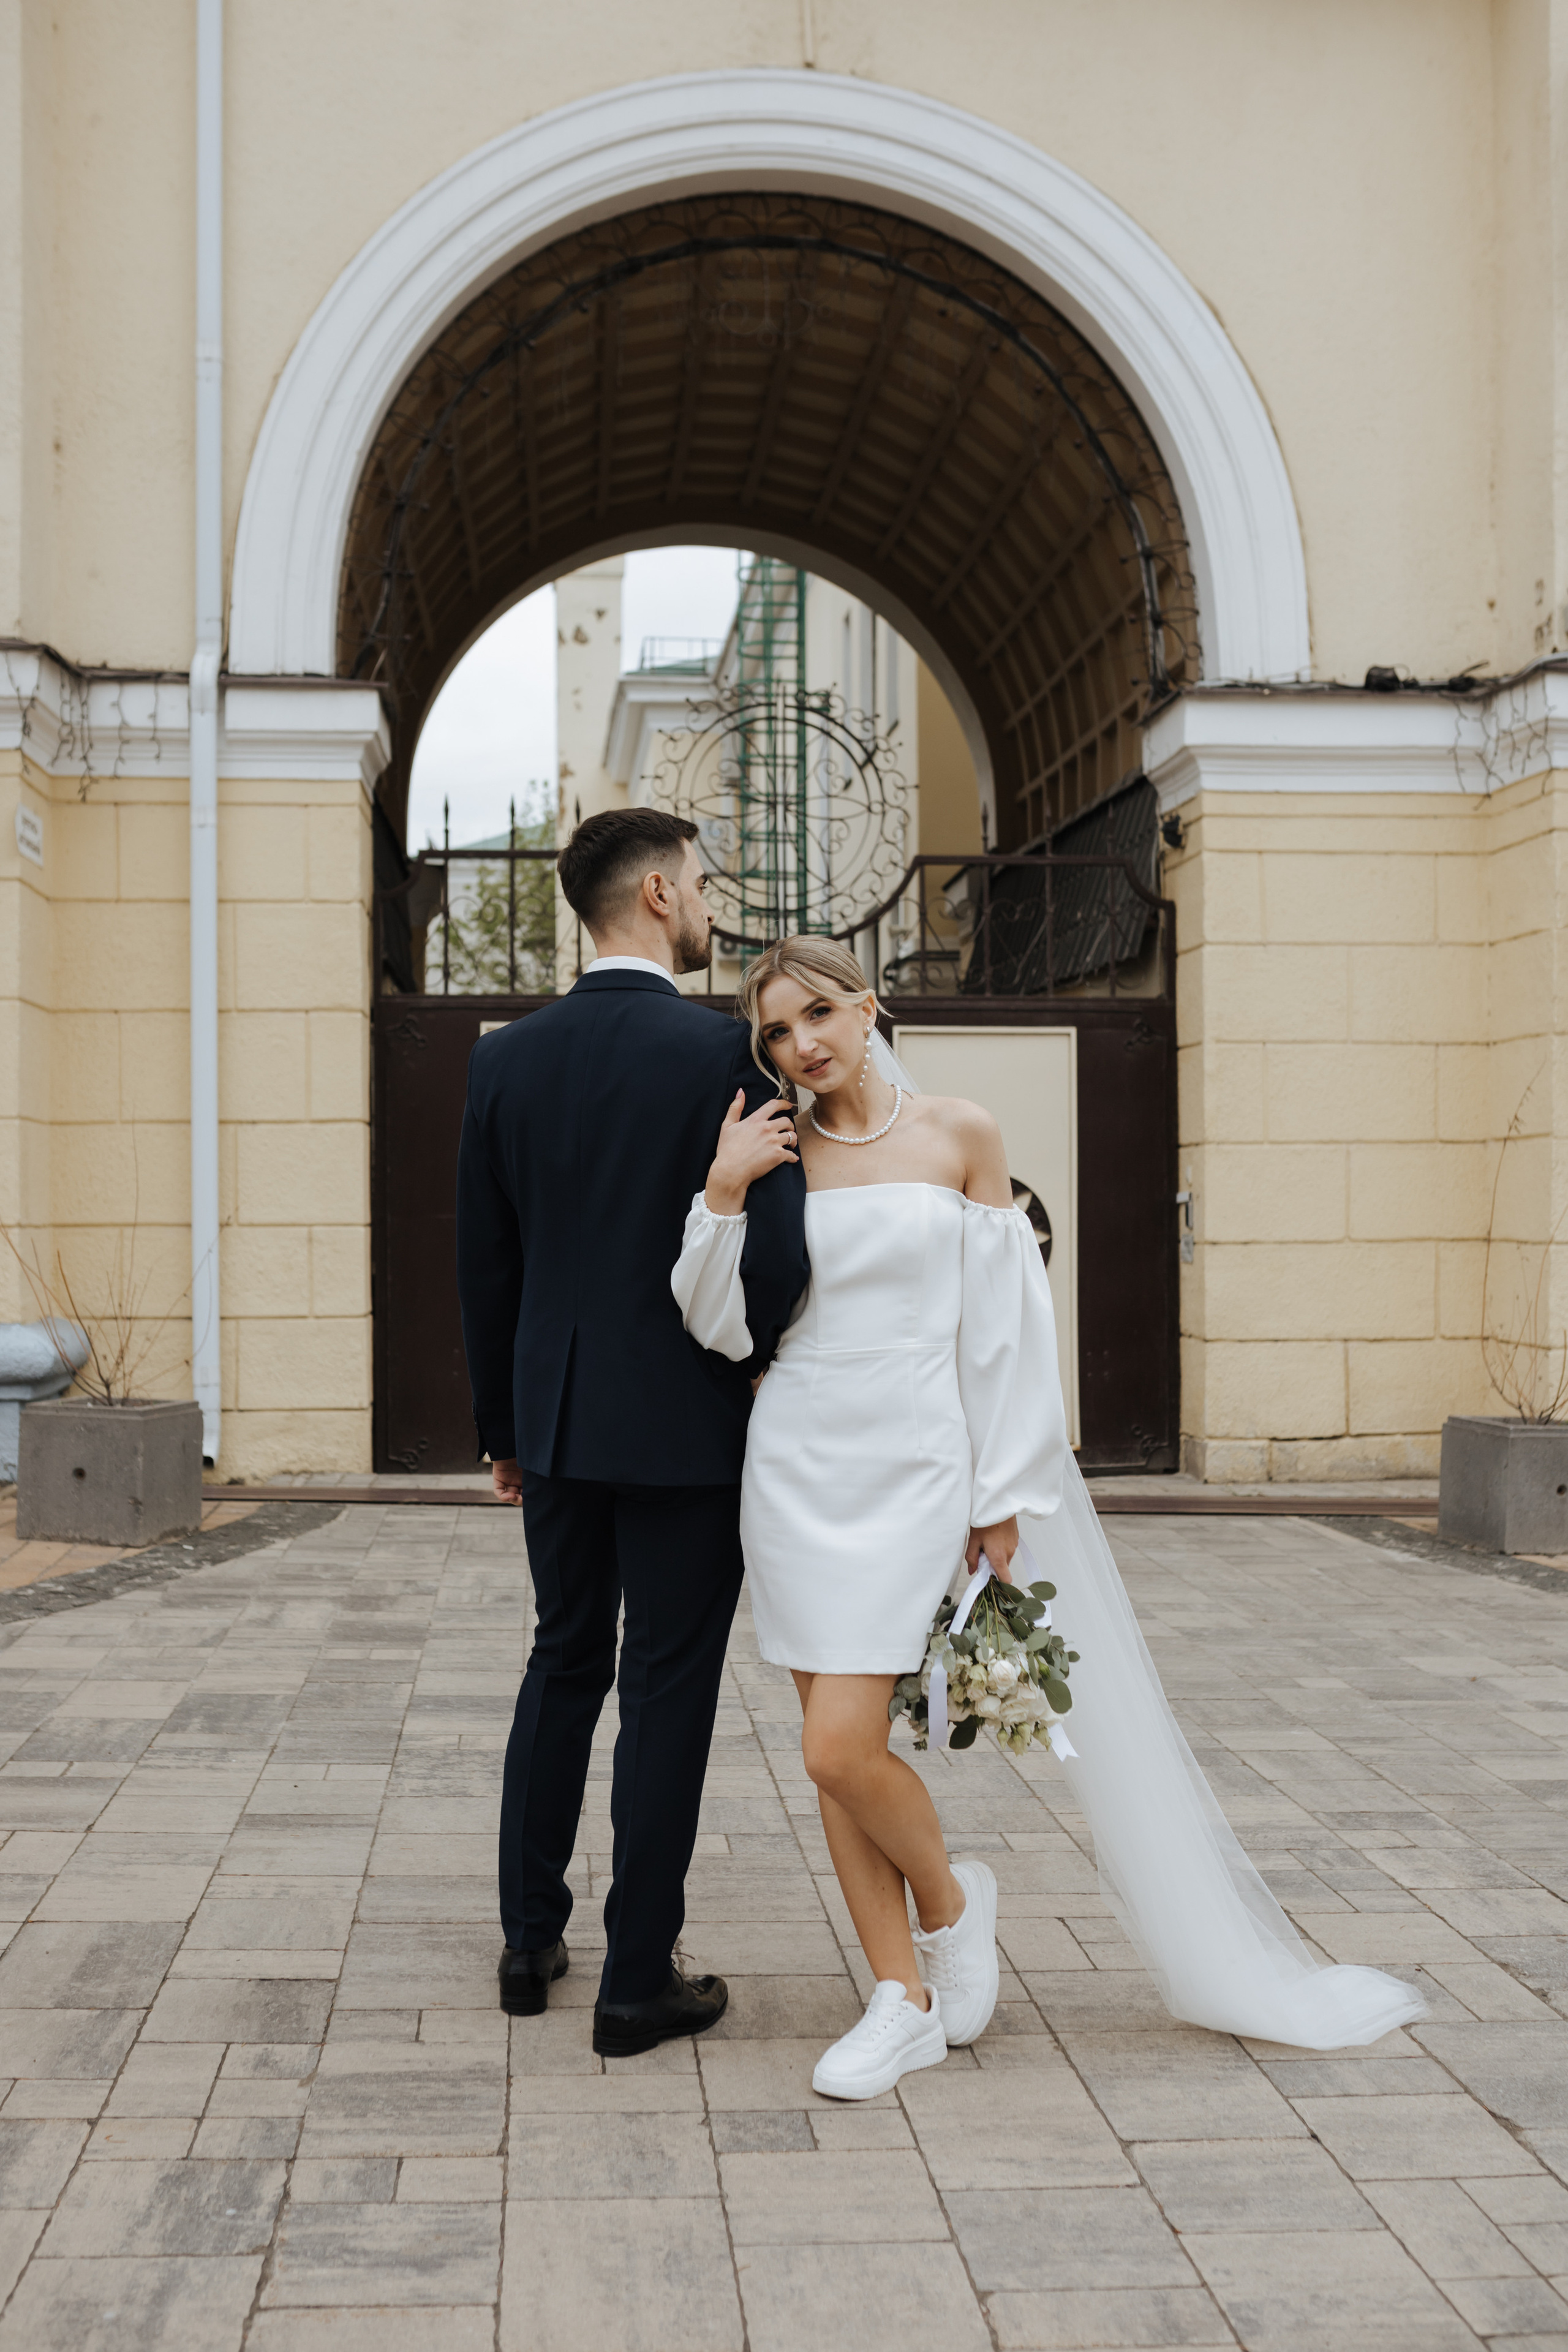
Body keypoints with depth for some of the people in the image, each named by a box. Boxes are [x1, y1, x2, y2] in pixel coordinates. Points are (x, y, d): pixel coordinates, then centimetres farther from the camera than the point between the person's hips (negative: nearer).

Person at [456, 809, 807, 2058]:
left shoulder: (507, 1058, 1)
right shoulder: (725, 1052, -14)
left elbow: (484, 1264, 6)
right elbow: (776, 1259, -17)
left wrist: (504, 1426, 16)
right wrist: (748, 1361, 4)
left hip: (557, 1423, 5)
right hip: (685, 1425, -5)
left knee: (564, 1664, 19)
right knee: (669, 1688, 5)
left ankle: (531, 1942, 27)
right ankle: (640, 1981, 12)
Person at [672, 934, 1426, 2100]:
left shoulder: (960, 1135, -1)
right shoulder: (775, 1156, 6)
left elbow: (1002, 1325, -1)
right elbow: (723, 1327, 4)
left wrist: (1004, 1500, -4)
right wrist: (724, 1194, -9)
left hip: (912, 1467, -4)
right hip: (795, 1467, 4)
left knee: (843, 1744, -11)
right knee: (835, 1753, 5)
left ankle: (949, 1901, 19)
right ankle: (907, 2000, 19)